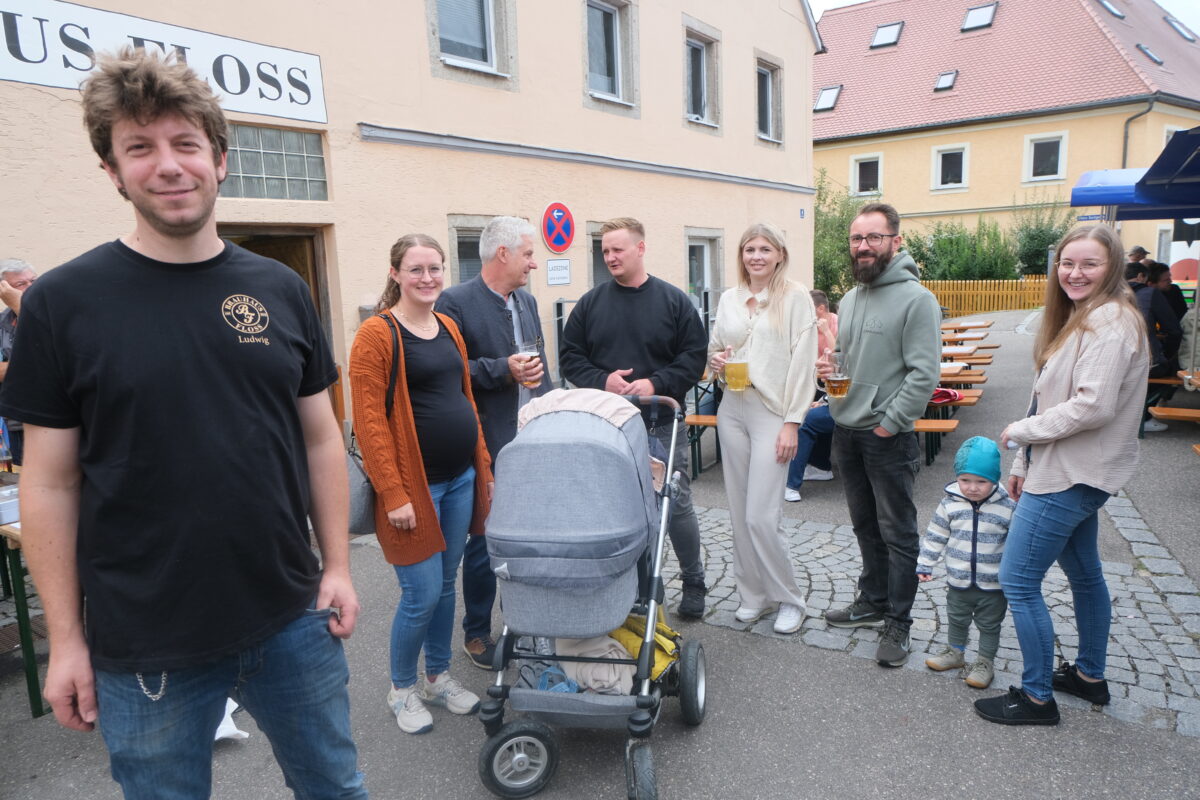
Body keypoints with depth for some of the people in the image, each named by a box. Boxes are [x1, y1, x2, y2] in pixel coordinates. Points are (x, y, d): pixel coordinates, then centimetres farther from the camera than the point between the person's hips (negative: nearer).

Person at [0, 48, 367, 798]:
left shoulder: (281, 289, 0)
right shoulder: (62, 302, -7)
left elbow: (321, 439, 5)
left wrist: (338, 567, 2)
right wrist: (65, 639, -2)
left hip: (292, 619, 3)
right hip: (145, 647, -2)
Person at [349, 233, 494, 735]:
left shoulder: (448, 327, 11)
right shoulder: (378, 333, -10)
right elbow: (369, 422, -15)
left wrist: (484, 466, 15)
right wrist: (393, 494, -18)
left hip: (460, 480, 7)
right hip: (414, 485, -7)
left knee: (447, 585, 16)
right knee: (422, 595, 0)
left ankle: (438, 677, 34)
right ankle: (402, 689, 24)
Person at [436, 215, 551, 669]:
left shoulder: (527, 301, 13)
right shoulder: (454, 303, -10)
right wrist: (503, 371, -21)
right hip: (487, 449, -6)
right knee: (485, 543, 6)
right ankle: (476, 633, 24)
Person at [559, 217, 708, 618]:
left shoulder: (674, 301, 1)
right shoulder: (590, 303, 6)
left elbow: (694, 358, -3)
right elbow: (570, 357, 5)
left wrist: (655, 383, -16)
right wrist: (602, 380, -13)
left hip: (663, 424, -2)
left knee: (677, 505, 5)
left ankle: (694, 583, 24)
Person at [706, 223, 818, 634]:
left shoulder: (795, 298, -4)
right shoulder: (728, 299, 11)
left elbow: (803, 364, -8)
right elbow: (714, 349, 21)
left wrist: (792, 423, -13)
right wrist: (715, 361, -4)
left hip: (772, 412, -5)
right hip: (732, 410, 5)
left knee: (761, 516, -7)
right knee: (740, 511, 10)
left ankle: (789, 598, 14)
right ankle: (754, 594, 25)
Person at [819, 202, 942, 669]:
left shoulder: (915, 298, -13)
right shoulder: (851, 298, 12)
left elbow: (924, 374, -18)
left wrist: (888, 424, -18)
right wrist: (829, 369, 0)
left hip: (888, 437, -7)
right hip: (846, 431, 8)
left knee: (898, 533, 3)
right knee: (865, 525, 19)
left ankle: (897, 624, 15)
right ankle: (873, 601, 34)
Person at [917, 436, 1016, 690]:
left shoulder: (1008, 507, -14)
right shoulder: (950, 504, -10)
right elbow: (935, 536, 0)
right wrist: (925, 565, 0)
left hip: (994, 584, -2)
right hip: (959, 581, 3)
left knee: (989, 625, 15)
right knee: (957, 620, 22)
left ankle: (985, 662, 33)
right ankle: (955, 652, 43)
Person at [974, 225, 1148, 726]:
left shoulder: (1110, 321, -18)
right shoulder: (1081, 318, 13)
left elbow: (1094, 405, -27)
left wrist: (1021, 430, -15)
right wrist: (1023, 464, 13)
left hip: (1070, 478, -11)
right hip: (1072, 473, 11)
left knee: (1018, 581, -5)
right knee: (1084, 574, 21)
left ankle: (1037, 697, 9)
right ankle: (1090, 675, 37)